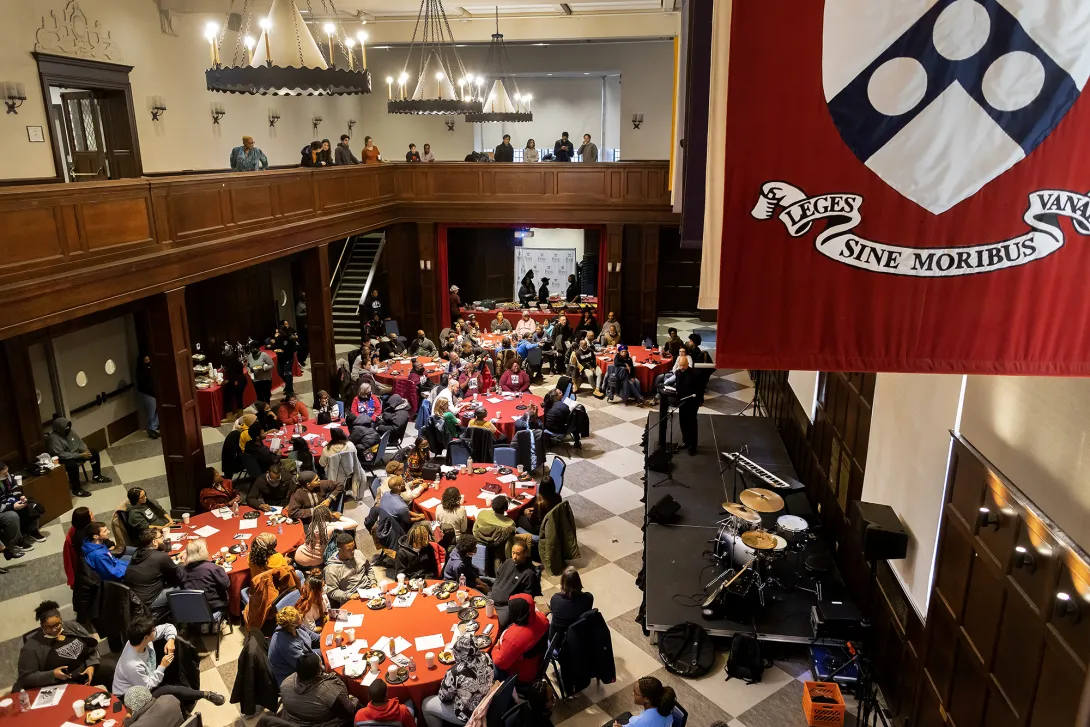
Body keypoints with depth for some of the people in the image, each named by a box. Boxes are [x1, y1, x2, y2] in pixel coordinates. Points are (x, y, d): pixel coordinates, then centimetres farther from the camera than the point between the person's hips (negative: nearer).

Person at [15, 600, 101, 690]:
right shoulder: (32, 647, -8)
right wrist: (52, 674, -20)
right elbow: (26, 678, -7)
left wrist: (91, 666, -5)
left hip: (87, 675, 5)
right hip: (62, 686, -5)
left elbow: (92, 647, 12)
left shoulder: (73, 627, 4)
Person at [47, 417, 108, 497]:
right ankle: (76, 489, -22)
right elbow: (61, 455, -29)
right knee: (72, 465, -38)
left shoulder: (70, 432, 1)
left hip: (77, 454, 8)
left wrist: (86, 451, -14)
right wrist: (80, 455, -30)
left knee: (94, 452, 1)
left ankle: (96, 476, 15)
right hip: (64, 460, -8)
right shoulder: (53, 438, -23)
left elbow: (80, 443, 8)